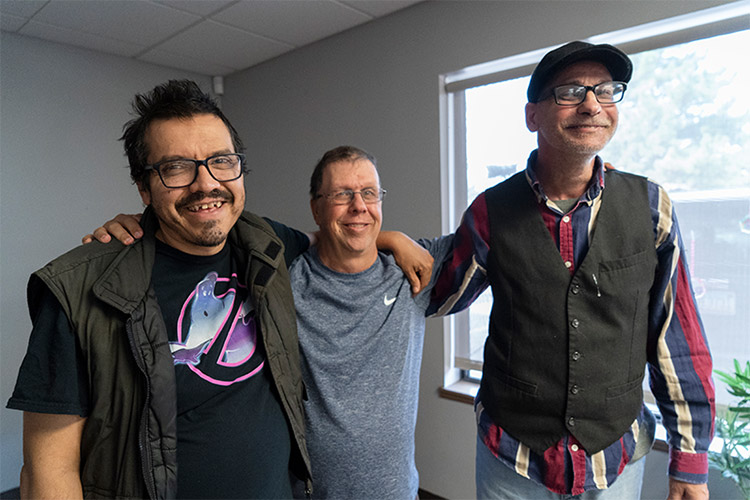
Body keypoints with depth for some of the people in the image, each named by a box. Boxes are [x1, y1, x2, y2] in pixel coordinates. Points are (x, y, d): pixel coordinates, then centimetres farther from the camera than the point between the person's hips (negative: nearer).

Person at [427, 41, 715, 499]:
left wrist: (690, 460, 3)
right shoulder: (492, 212, -9)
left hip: (618, 457, 2)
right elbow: (440, 300, 3)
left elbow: (677, 339, -1)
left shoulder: (650, 206, -6)